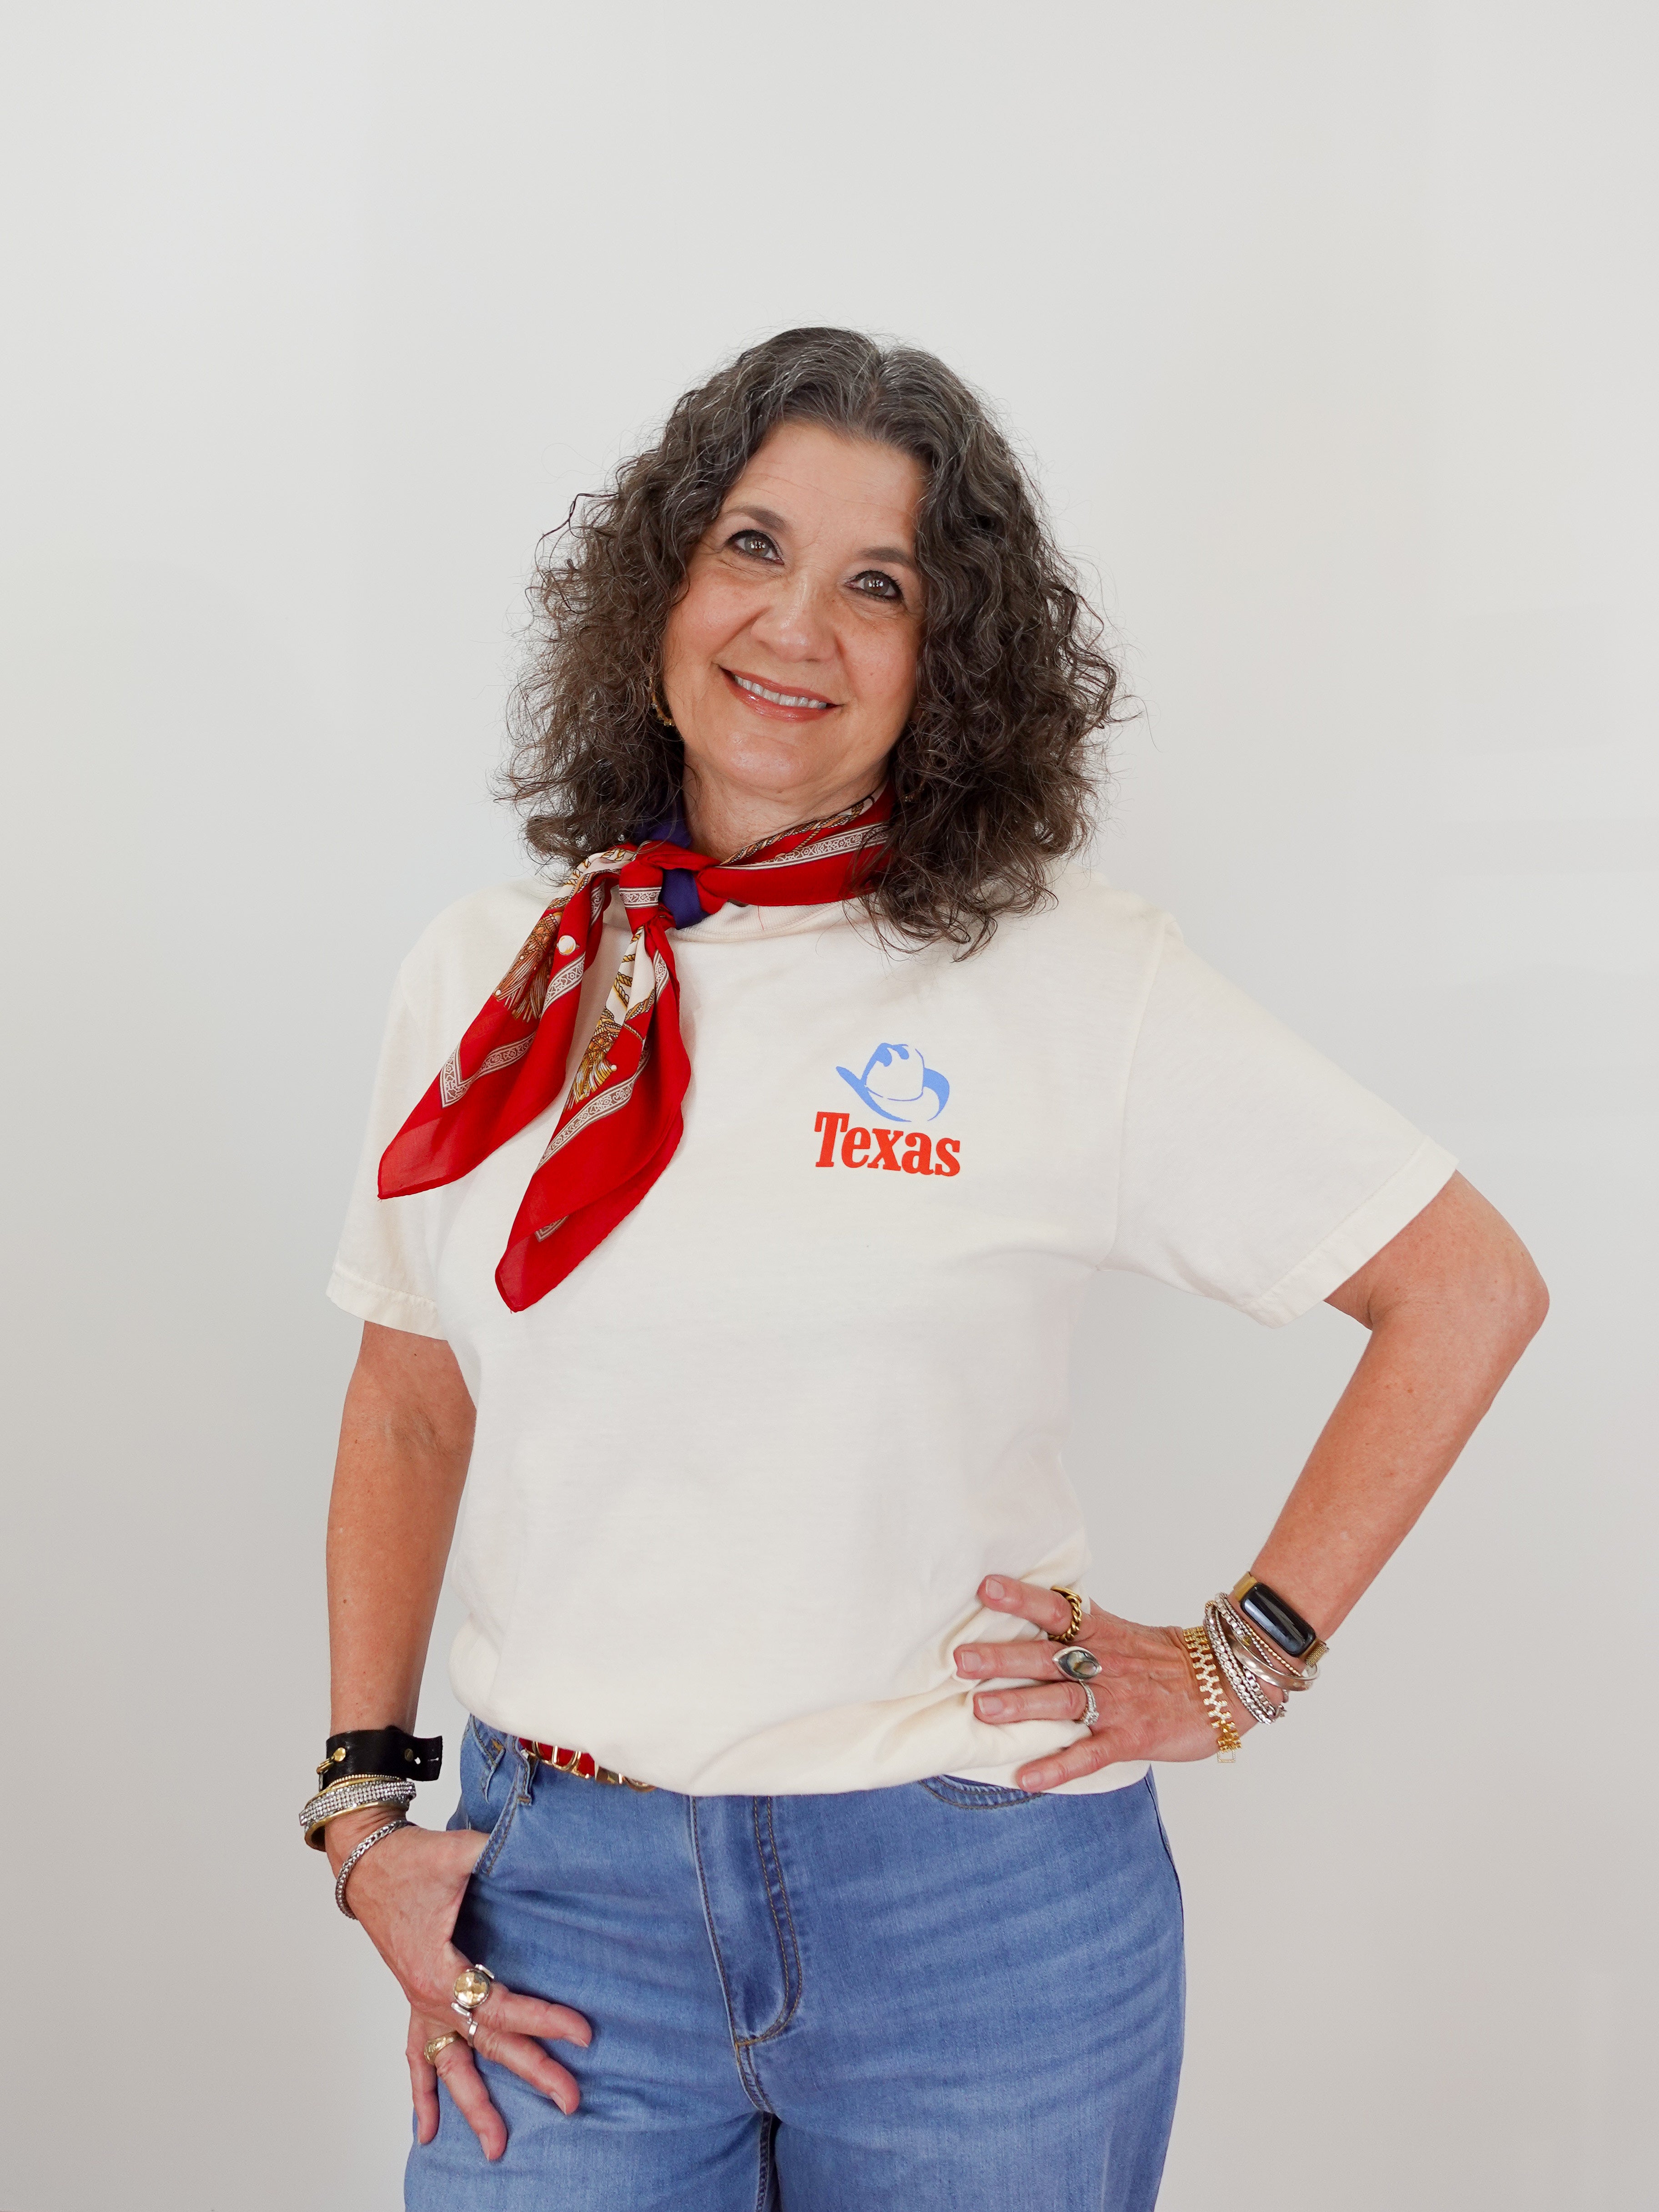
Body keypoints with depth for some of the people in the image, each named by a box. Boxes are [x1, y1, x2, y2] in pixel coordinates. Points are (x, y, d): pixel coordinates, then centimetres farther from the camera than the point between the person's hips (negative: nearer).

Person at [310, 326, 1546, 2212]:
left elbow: (1469, 1288, -3)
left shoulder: (1066, 978, -7)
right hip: (565, 1895, 3)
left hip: (975, 1911, -2)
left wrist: (1248, 1656, -6)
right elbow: (407, 1411, 11)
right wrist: (366, 1807, 5)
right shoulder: (484, 976, 3)